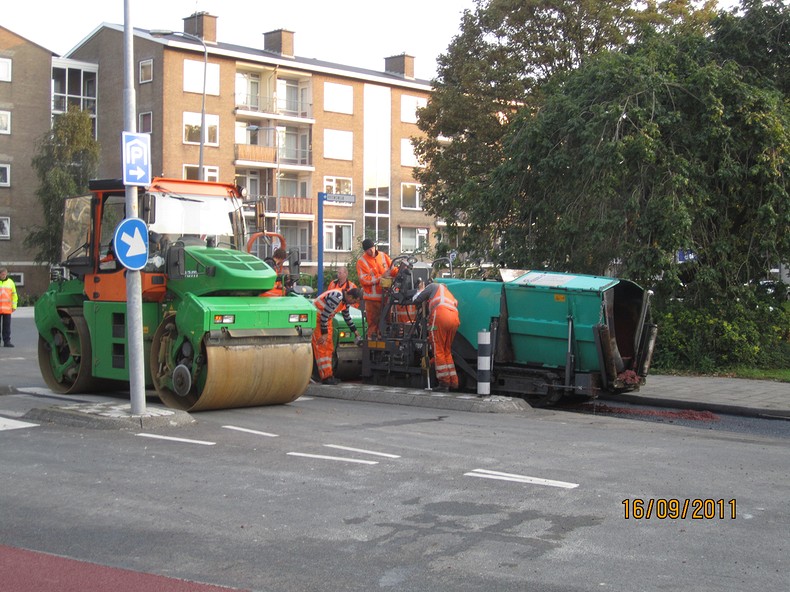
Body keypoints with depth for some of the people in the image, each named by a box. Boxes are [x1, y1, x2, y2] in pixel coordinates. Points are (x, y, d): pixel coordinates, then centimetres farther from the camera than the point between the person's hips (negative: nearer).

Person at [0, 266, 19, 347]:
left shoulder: (10, 282, 10)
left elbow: (14, 295, 12)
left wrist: (14, 306, 7)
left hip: (7, 308, 1)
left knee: (7, 326, 1)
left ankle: (7, 341, 5)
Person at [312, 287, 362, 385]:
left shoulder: (345, 300, 2)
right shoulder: (336, 298, -28)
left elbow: (347, 316, 20)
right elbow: (324, 315, -27)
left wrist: (354, 330, 24)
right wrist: (324, 333, -22)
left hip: (326, 320, 10)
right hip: (317, 317, -10)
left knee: (329, 348, 9)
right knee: (321, 348, -11)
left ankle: (329, 375, 13)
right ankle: (326, 377, -13)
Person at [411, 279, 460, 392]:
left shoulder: (433, 286, 21)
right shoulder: (448, 293, 39)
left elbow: (415, 300, 13)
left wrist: (421, 290, 34)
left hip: (440, 316, -6)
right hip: (455, 319, 7)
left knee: (438, 351, 0)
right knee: (447, 351, 17)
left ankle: (444, 382, -2)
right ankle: (453, 381, 14)